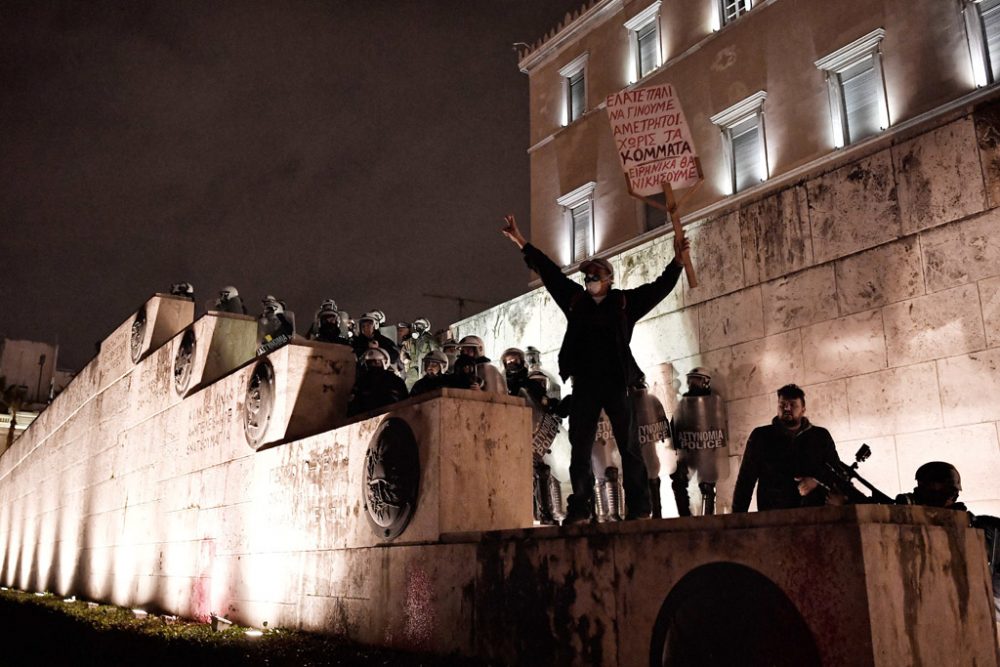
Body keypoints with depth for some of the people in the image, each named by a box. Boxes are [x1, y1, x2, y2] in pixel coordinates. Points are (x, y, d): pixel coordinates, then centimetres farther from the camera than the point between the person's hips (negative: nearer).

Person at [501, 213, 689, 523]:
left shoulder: (624, 302, 6)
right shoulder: (575, 299, 11)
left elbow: (659, 287, 3)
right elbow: (549, 271, 14)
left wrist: (677, 261, -11)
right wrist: (521, 242, 16)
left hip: (616, 382, -2)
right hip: (584, 384, 3)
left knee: (629, 447, 1)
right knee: (579, 449, 3)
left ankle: (638, 509, 5)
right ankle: (580, 509, 8)